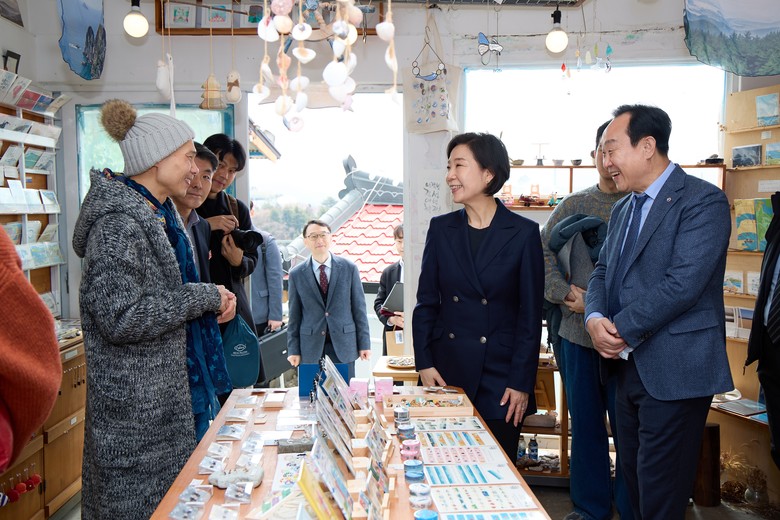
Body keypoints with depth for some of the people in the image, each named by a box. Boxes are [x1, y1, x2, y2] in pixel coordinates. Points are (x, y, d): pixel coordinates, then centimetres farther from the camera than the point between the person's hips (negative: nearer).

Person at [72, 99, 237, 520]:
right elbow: (120, 318, -25)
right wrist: (204, 298, -18)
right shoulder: (120, 220, -19)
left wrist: (214, 299, 4)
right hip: (133, 402, -9)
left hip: (163, 392, 9)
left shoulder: (157, 213, 11)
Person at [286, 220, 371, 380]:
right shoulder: (296, 274, 3)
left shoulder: (349, 268, 2)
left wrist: (364, 343, 1)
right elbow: (294, 315, 5)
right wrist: (293, 350, 2)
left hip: (343, 347, 0)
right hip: (311, 348, 0)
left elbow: (359, 308, 3)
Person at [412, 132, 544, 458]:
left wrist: (521, 382, -7)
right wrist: (424, 363, -2)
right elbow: (426, 302, 7)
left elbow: (531, 315, -3)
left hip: (500, 377, -2)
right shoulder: (441, 229, 5)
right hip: (446, 373, 3)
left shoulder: (523, 233, -4)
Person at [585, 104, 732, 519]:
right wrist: (595, 318, -8)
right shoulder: (623, 209, 15)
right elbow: (603, 271, 13)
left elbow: (683, 283, -22)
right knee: (633, 482, 18)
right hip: (628, 367, 8)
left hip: (673, 372, -8)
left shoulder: (702, 201, -12)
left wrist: (621, 330, -15)